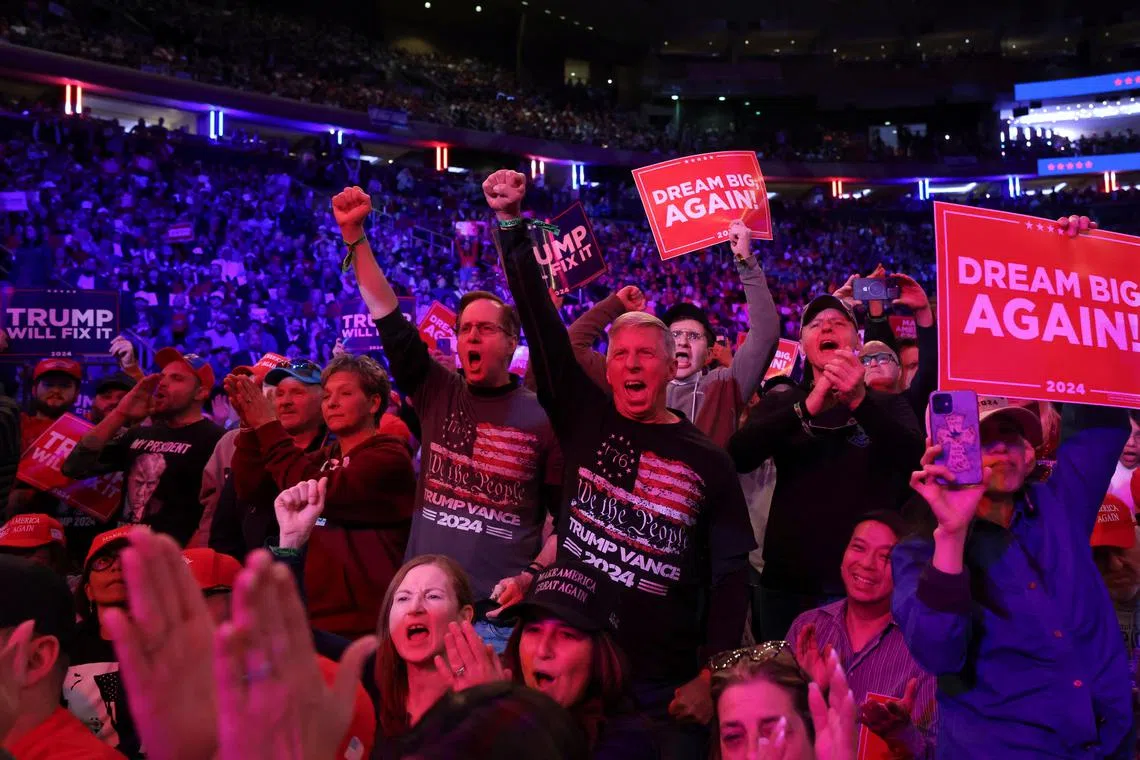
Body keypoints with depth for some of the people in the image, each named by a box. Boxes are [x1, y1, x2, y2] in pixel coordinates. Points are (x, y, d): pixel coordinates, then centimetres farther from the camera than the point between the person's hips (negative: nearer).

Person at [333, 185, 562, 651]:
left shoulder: (543, 418, -1)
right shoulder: (437, 394, 6)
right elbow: (386, 316, 0)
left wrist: (530, 576, -12)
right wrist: (354, 234, -4)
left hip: (500, 608, -3)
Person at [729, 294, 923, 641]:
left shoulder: (888, 404, 7)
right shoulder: (781, 400, 8)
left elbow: (915, 456, -14)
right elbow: (739, 456, -10)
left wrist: (860, 401, -30)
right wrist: (806, 408, -25)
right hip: (788, 582, 1)